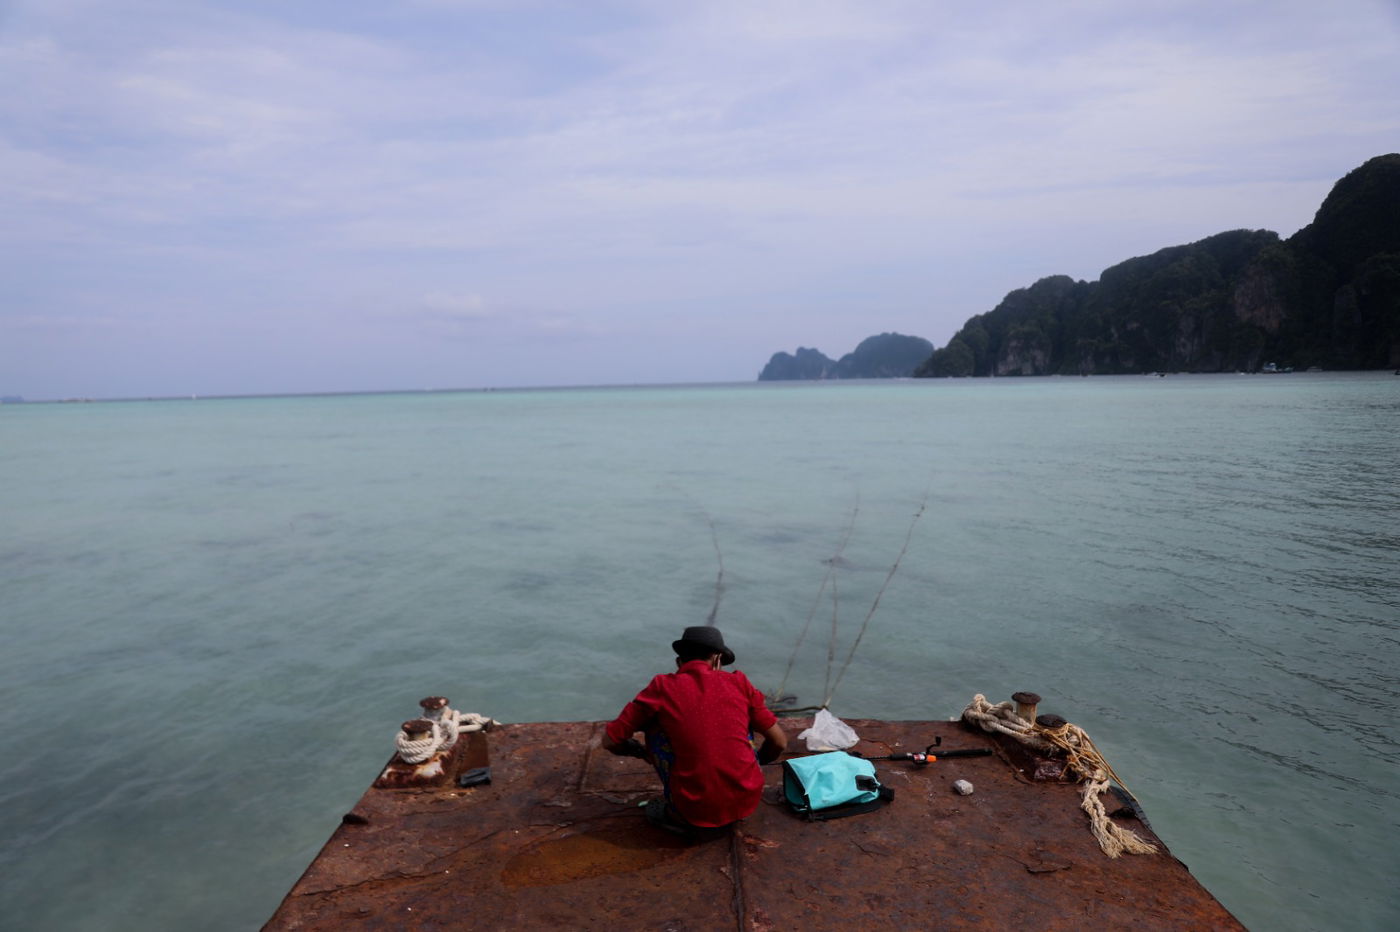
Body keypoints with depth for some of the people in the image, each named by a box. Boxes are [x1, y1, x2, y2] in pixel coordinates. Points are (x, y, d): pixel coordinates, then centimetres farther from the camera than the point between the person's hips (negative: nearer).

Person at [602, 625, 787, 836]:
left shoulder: (662, 687, -1)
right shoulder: (739, 682, 3)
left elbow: (610, 740, 3)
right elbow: (779, 742, 7)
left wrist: (642, 752, 25)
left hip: (697, 813, -2)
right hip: (747, 803, 2)